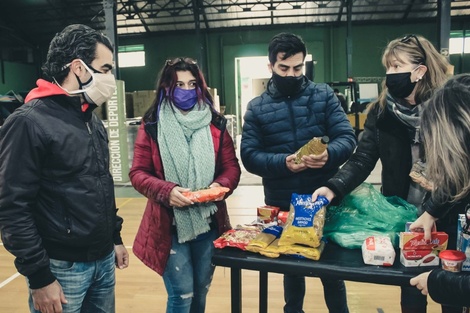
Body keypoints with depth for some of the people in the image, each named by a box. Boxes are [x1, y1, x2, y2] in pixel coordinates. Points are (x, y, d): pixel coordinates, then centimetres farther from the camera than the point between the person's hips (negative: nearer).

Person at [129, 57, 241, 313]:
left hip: (209, 222, 3)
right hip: (169, 223, -3)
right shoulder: (152, 126, -4)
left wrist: (221, 185, -17)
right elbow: (138, 173, -5)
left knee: (201, 291, 19)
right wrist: (166, 191, -22)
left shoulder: (215, 124, 4)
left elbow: (232, 167, 4)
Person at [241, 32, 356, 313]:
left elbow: (347, 138, -6)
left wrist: (329, 154, -28)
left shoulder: (324, 94, 0)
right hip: (282, 205, 1)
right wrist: (283, 163, -25)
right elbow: (250, 156, -7)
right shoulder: (257, 108, 0)